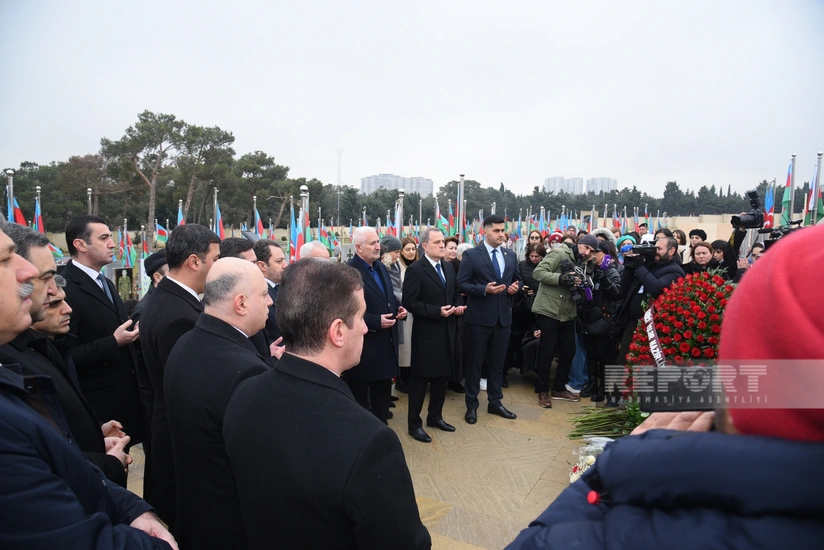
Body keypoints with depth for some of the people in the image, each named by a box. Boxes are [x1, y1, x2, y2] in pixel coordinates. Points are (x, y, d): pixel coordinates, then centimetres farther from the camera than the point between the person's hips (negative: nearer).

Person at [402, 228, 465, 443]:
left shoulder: (449, 268, 11)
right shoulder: (415, 270, -13)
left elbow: (455, 293, 20)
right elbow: (410, 302, -17)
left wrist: (458, 306, -2)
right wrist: (437, 311, -21)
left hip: (446, 331, 7)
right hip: (426, 333, -7)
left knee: (442, 376, 16)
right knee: (420, 379, 3)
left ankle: (435, 416, 32)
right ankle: (414, 423, 15)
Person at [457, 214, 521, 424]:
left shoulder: (511, 256, 9)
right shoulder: (471, 255, -7)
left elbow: (517, 279, 18)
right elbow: (461, 284, -10)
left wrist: (516, 287, -5)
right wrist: (484, 289, -22)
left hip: (503, 316, 5)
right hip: (479, 317, -5)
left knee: (497, 362, 14)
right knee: (475, 361, 6)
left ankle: (495, 402, 28)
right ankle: (472, 405, 19)